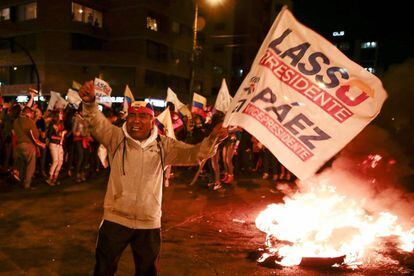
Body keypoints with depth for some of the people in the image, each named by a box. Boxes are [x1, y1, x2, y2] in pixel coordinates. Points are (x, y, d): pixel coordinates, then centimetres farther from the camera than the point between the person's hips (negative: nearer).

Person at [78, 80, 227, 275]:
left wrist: (213, 139, -29)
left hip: (149, 223, 2)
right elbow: (97, 121, -22)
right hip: (115, 219, -1)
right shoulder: (116, 137, -6)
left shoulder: (163, 145, -3)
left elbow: (194, 154, -9)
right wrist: (89, 102, -44)